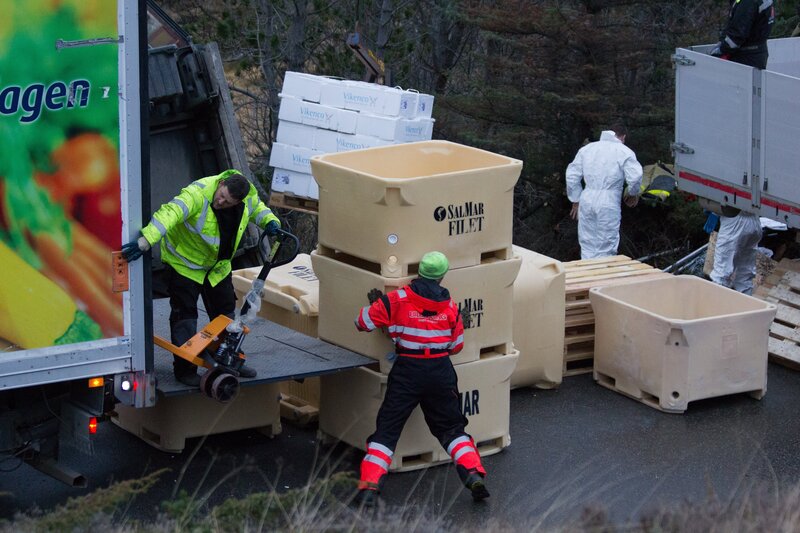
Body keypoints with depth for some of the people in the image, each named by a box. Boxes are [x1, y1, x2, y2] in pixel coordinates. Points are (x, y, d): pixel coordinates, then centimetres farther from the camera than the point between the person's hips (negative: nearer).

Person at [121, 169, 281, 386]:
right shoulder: (198, 193, -35)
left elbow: (257, 208, 11)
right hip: (184, 261, -6)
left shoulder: (248, 196, -15)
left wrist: (270, 222, -11)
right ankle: (185, 369, 5)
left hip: (217, 265, 6)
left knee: (225, 310, 14)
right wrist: (144, 242, -61)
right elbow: (169, 214, -49)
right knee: (185, 314, -4)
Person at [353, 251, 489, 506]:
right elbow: (456, 346, 10)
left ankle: (369, 487, -10)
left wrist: (373, 304, 19)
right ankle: (474, 474, 1)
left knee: (387, 430, 2)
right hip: (441, 372, 2)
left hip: (407, 372, -2)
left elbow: (362, 323, -1)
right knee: (451, 428, 17)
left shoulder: (396, 300, -7)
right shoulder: (450, 306, 2)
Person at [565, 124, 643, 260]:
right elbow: (635, 177, -12)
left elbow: (572, 175, 12)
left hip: (587, 201, 4)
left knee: (587, 245, 12)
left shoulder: (587, 148, 14)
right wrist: (633, 194, 8)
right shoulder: (625, 152, 0)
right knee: (606, 248, 2)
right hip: (608, 203, -4)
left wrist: (575, 201, 19)